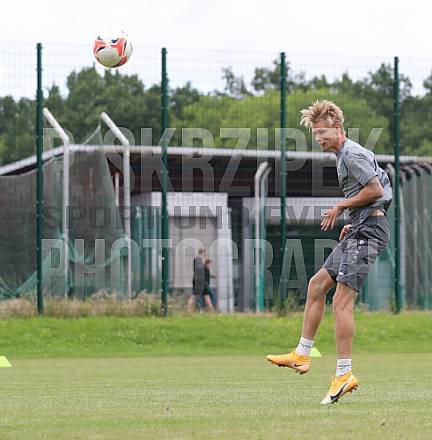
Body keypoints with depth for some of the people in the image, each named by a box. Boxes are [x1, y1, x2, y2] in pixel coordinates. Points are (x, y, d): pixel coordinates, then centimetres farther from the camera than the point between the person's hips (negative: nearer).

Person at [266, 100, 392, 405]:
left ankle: (344, 374, -15)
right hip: (361, 230, 11)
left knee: (342, 300, -14)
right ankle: (302, 355, 19)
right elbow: (379, 191, 26)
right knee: (317, 284, 14)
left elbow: (376, 190, -19)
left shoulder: (352, 154, -12)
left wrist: (341, 206, -9)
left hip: (367, 231, -11)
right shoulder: (346, 155, 20)